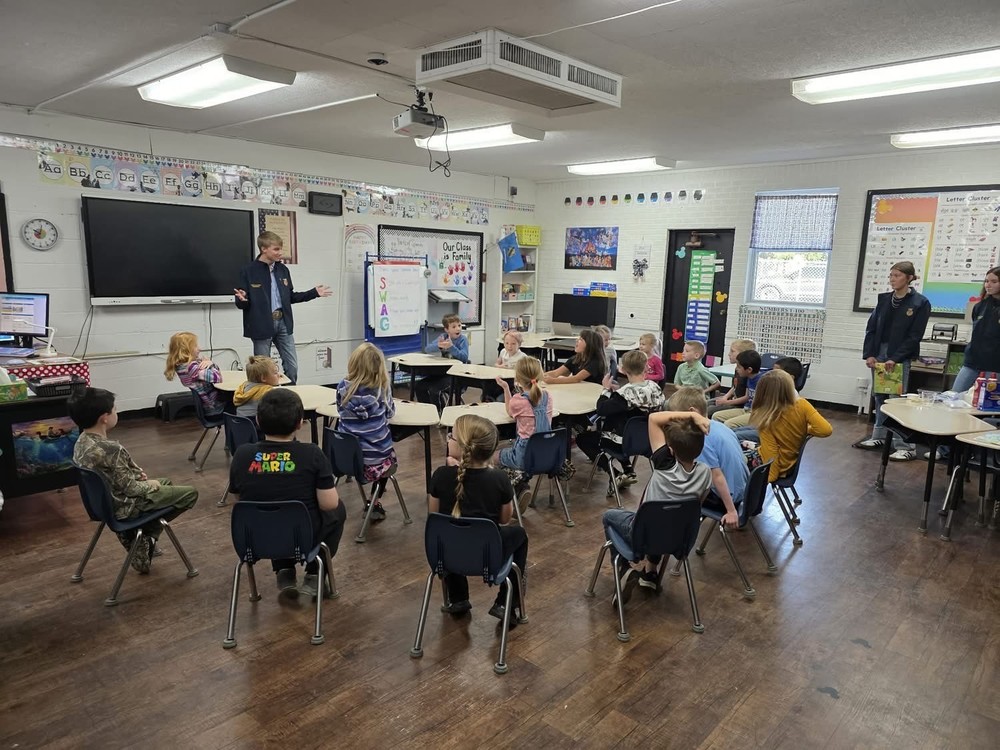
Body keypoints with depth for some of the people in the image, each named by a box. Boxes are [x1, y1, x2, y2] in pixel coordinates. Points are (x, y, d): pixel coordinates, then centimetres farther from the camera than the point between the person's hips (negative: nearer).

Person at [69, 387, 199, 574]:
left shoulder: (81, 441, -3)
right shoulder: (110, 449, -32)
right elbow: (130, 488, -23)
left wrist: (137, 474, 1)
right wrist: (150, 484, -6)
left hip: (106, 501, 9)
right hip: (125, 506, -9)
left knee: (167, 483, 29)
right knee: (190, 493, -1)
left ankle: (144, 538, 22)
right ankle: (146, 536, 8)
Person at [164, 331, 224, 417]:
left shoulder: (181, 365, 3)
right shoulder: (193, 368, -27)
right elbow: (218, 377, -32)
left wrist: (210, 363, -13)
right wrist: (209, 364, -14)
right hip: (214, 406, -9)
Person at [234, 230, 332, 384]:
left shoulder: (283, 269, 8)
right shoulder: (249, 271, -8)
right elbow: (241, 304, -6)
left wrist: (314, 293, 11)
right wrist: (242, 300, -30)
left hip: (283, 322, 5)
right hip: (262, 325, -5)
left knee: (292, 366, 7)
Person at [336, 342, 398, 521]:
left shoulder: (343, 387, -8)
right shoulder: (381, 389, -14)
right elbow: (390, 413, 5)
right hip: (374, 459, -3)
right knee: (389, 455, 32)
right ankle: (373, 504, 32)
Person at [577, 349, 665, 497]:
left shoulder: (626, 393, -28)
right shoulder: (655, 387, -6)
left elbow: (601, 410, -25)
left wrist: (607, 389, -11)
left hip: (624, 442, -7)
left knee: (582, 438, 12)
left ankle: (616, 476, 0)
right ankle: (628, 471, 23)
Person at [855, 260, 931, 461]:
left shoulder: (920, 303, -5)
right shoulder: (884, 299, 9)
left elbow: (914, 336, -10)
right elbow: (871, 328, 8)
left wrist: (895, 358, -17)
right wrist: (869, 354, -3)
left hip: (900, 356, -5)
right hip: (878, 353, 5)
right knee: (879, 396, 11)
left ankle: (906, 446, -3)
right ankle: (879, 437, 22)